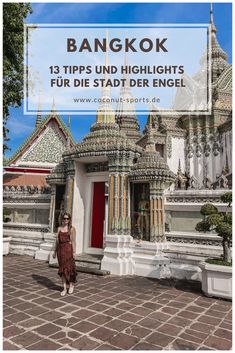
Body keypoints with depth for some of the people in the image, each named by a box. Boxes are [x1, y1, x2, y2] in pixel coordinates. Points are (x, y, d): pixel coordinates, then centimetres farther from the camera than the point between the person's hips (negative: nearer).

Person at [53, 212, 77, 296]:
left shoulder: (72, 229, -4)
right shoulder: (59, 228, 9)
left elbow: (73, 241, -7)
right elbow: (57, 240, 12)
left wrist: (74, 252, -12)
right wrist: (55, 251, 11)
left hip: (68, 249, -4)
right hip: (60, 249, 4)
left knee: (69, 268, 2)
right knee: (62, 269, 6)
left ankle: (71, 285, 27)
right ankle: (64, 288, 17)